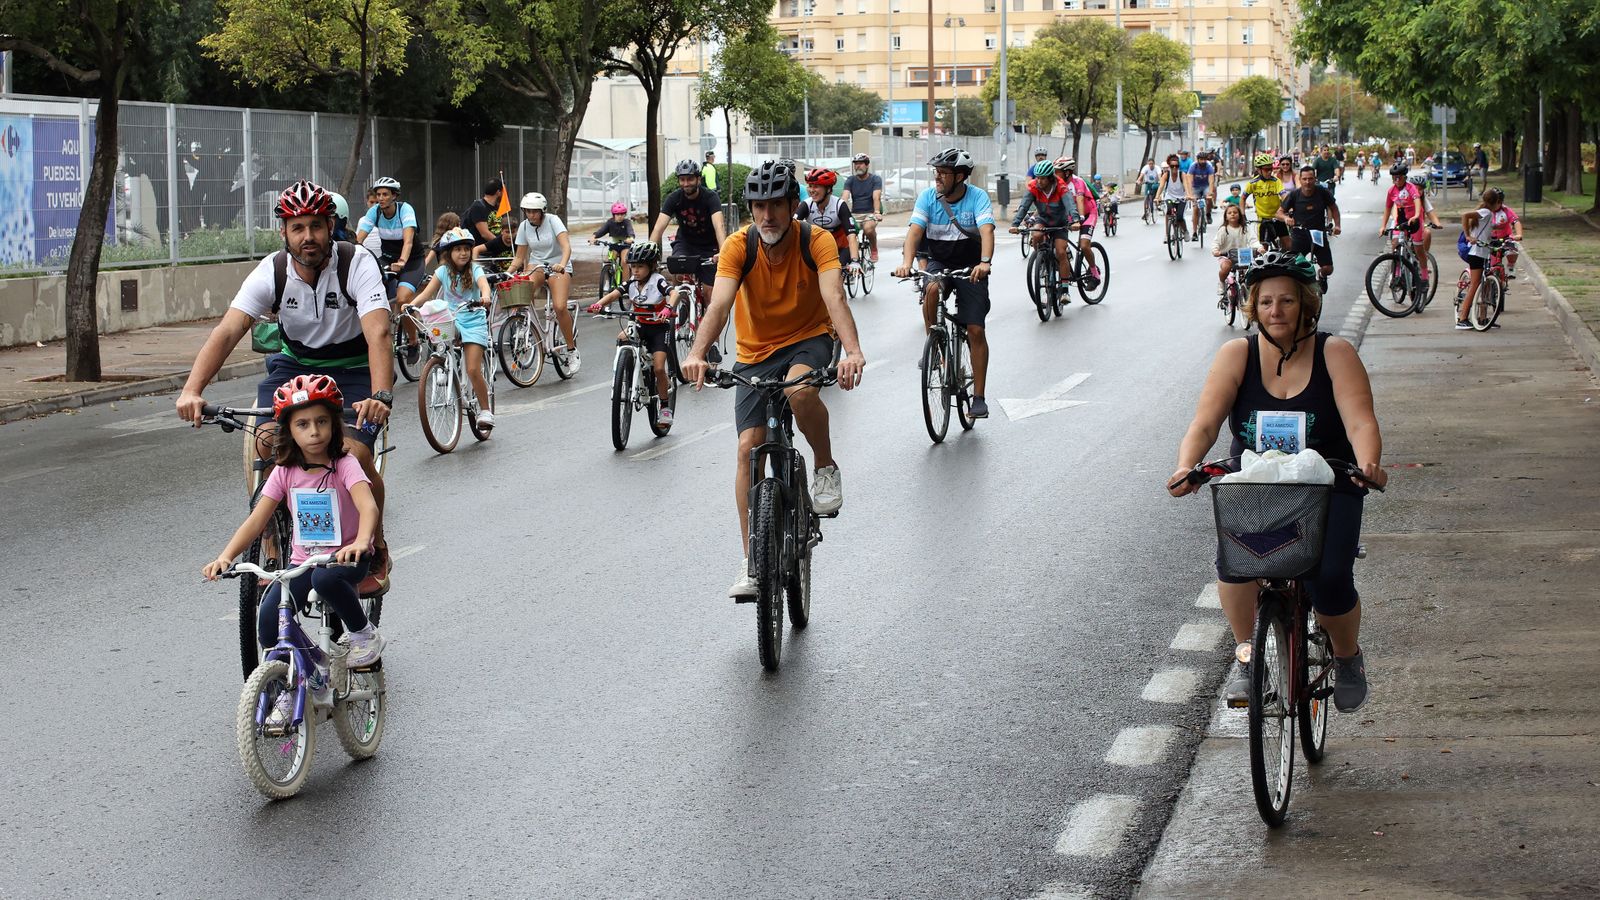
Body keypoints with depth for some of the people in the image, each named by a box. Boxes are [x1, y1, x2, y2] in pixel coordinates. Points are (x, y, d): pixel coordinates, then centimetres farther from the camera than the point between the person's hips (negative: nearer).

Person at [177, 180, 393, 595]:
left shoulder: (357, 264, -24)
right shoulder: (271, 272, -16)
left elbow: (379, 334, -37)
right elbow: (227, 331, -26)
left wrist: (381, 396, -55)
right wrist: (192, 390, -42)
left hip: (354, 369, -3)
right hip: (295, 364, 3)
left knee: (356, 456, -25)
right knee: (267, 444, -23)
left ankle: (376, 553, 1)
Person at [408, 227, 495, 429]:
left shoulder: (475, 270, -2)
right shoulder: (443, 272, 5)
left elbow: (484, 284, -23)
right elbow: (426, 293, 1)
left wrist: (485, 296, -46)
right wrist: (411, 305, -17)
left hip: (473, 322, -3)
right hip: (450, 321, 3)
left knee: (473, 370, -13)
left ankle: (485, 410, 2)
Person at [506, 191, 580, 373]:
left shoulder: (552, 220, -13)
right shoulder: (524, 226, 0)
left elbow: (566, 246, -26)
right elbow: (519, 257, 4)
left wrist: (562, 264, -45)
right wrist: (507, 273, -13)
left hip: (558, 266, -4)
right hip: (537, 264, 4)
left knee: (560, 307, -24)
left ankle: (571, 350, -8)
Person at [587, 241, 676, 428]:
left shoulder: (658, 281, -15)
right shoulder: (632, 282, -1)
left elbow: (673, 294, -33)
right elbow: (614, 294, -14)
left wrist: (668, 308, -54)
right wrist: (599, 304, -34)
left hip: (660, 327, -5)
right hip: (640, 326, 5)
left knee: (659, 368, -14)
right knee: (621, 338, -26)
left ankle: (664, 406, 8)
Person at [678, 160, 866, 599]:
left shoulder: (817, 241, -18)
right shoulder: (739, 247, -17)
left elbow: (834, 297, -32)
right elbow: (719, 304, -29)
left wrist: (853, 350, -50)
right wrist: (697, 353, -48)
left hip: (809, 340, -2)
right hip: (755, 352, 2)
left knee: (800, 389, -37)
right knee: (749, 447, -8)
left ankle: (826, 468, -8)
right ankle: (751, 562, -2)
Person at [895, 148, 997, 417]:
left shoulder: (977, 197, -14)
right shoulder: (928, 197, -8)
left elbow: (987, 230, -28)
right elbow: (915, 230, -19)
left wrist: (984, 262, -46)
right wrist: (906, 262, -37)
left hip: (970, 266, -1)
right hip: (939, 261, 1)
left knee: (975, 330, -9)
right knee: (932, 288, -35)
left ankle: (979, 397, -3)